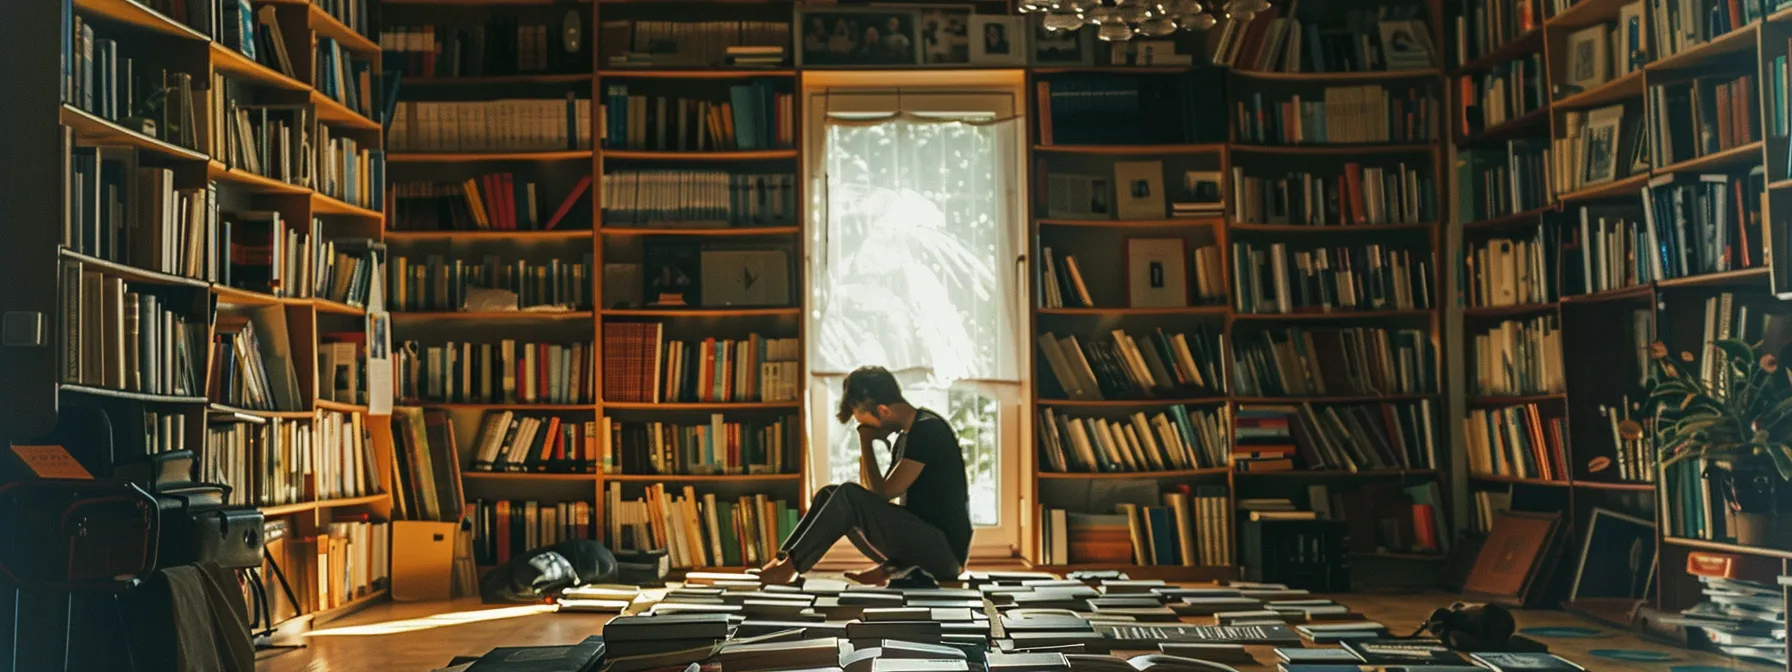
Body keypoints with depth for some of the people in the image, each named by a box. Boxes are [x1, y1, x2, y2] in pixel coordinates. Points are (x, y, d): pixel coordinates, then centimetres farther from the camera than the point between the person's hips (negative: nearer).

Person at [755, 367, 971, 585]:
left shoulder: (927, 431, -15)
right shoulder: (906, 437, 14)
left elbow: (882, 493, -15)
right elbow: (877, 495, 15)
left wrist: (866, 443, -4)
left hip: (945, 550, -9)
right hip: (921, 539, 9)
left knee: (849, 495, -21)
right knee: (828, 495, 9)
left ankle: (789, 566, -12)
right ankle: (783, 561, -2)